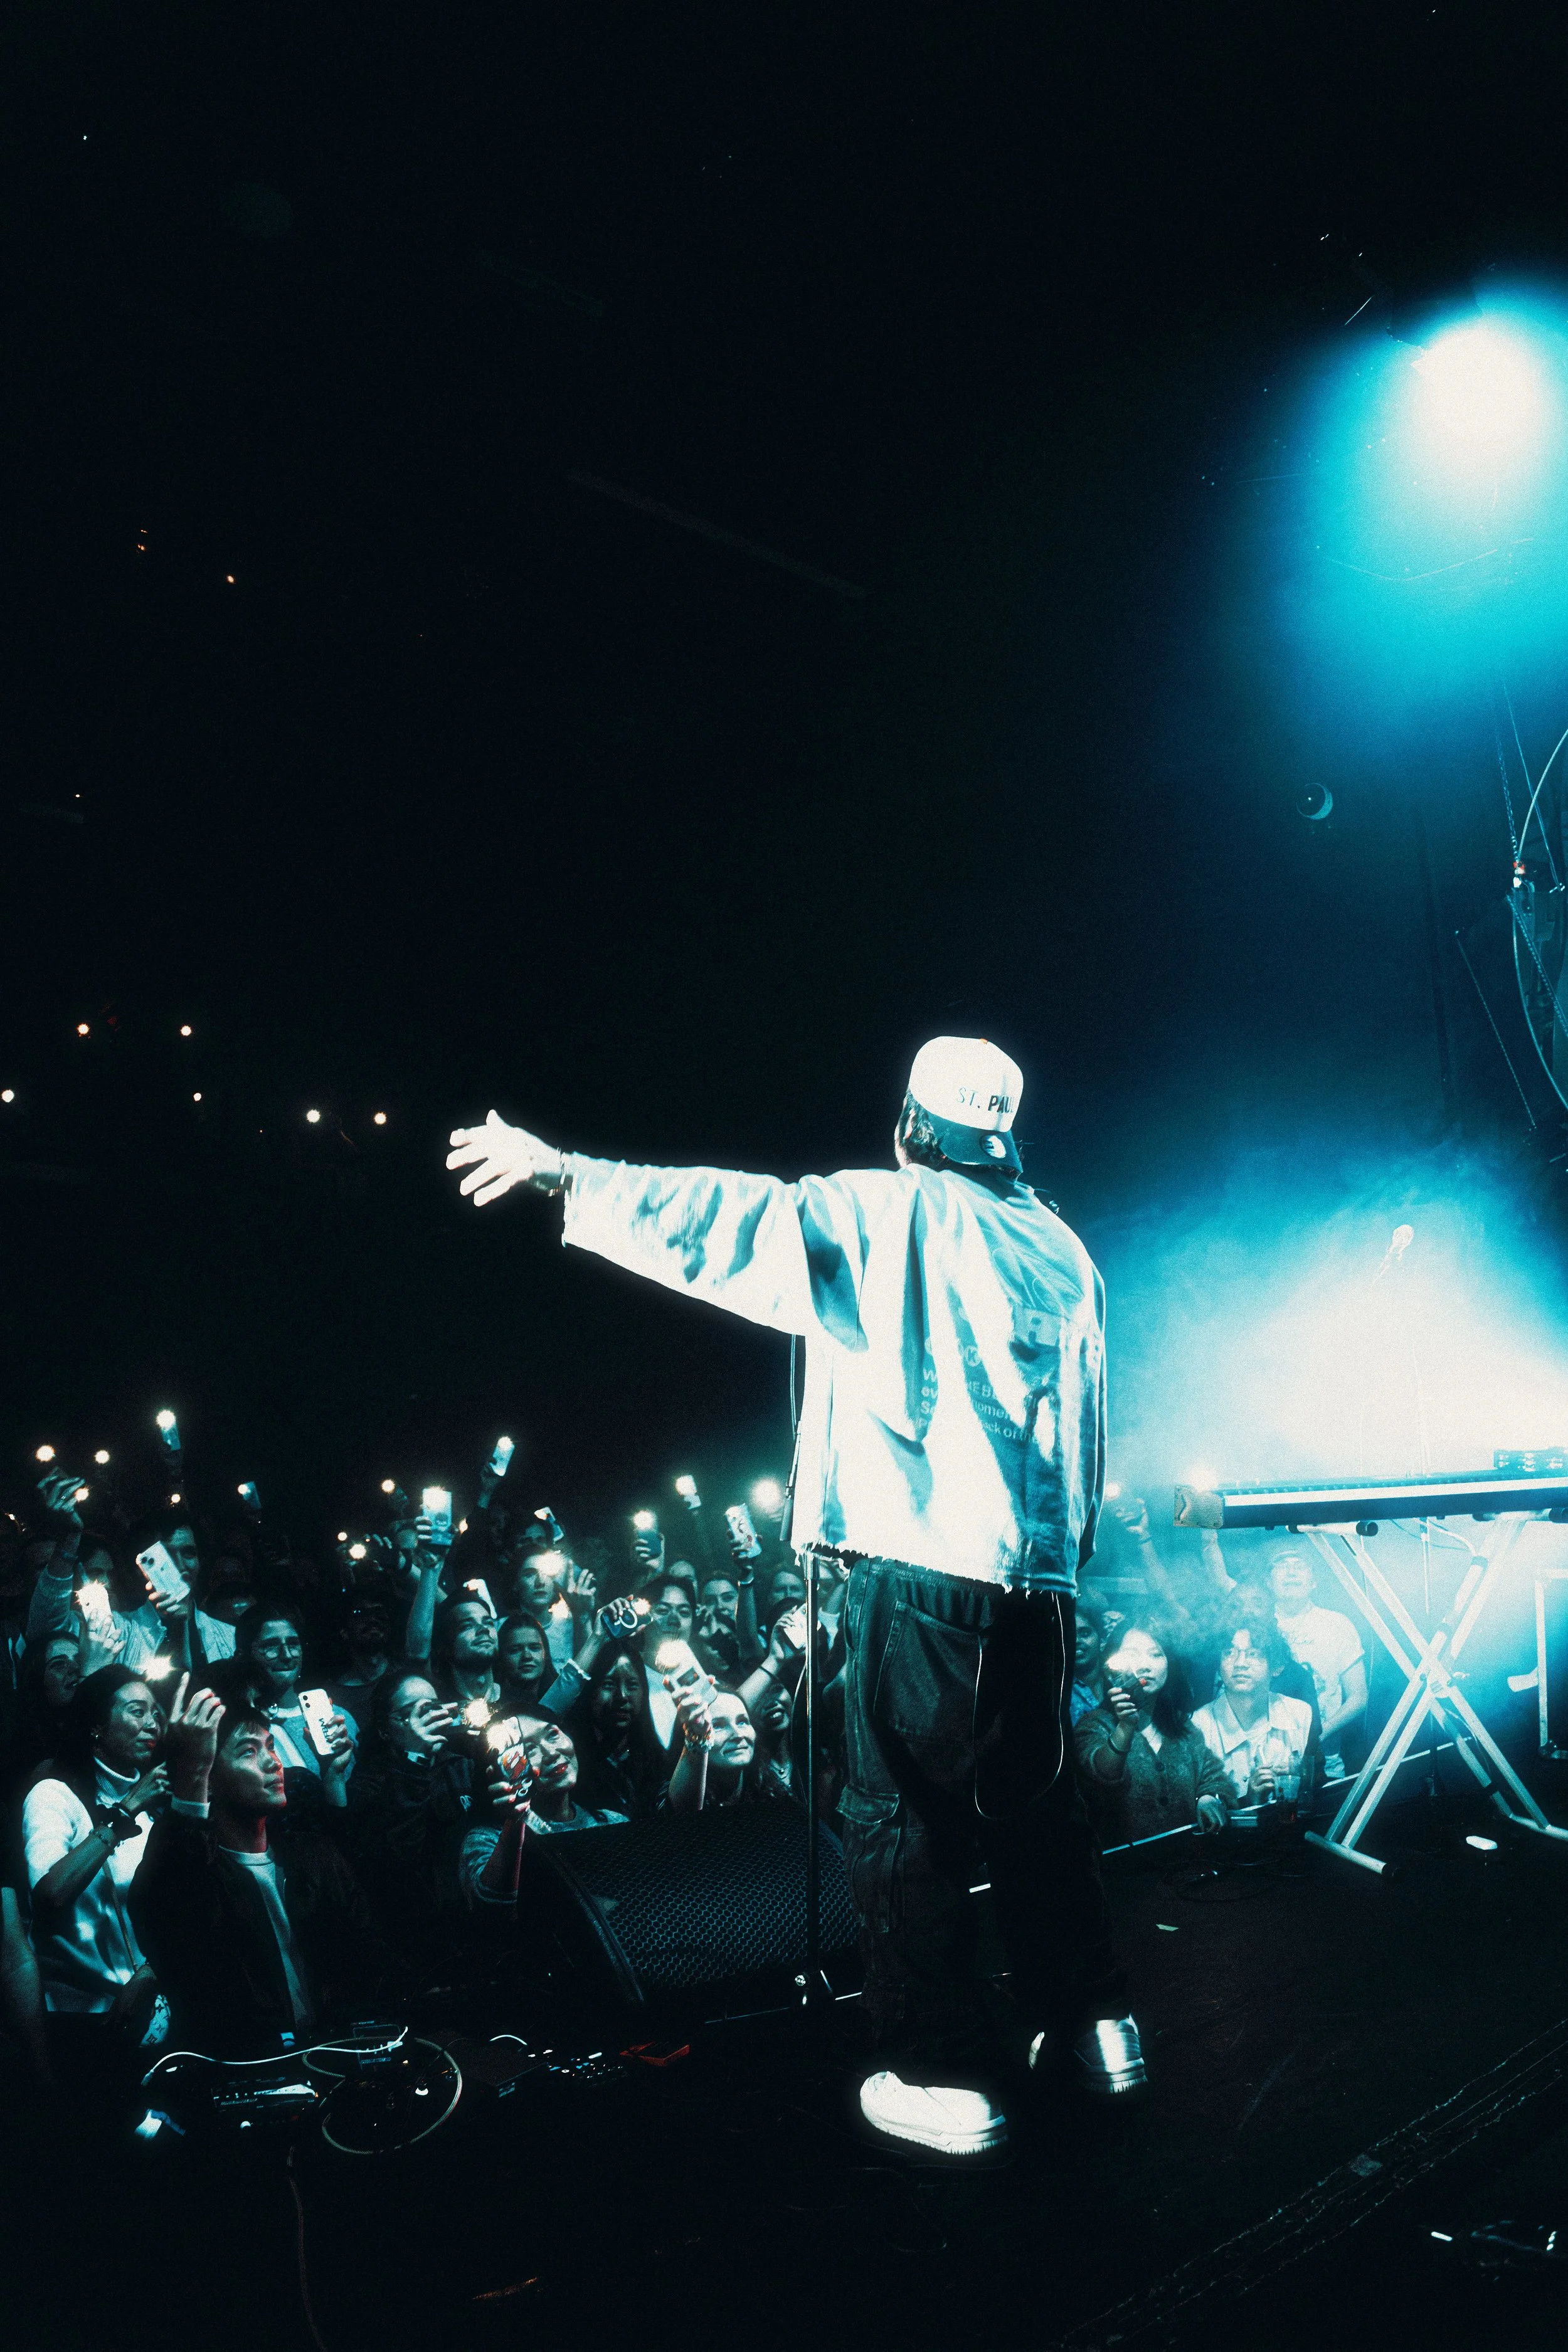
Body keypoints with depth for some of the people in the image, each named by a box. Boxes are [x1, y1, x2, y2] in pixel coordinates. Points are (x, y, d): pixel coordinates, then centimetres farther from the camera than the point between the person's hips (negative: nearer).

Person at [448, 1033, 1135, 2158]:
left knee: (902, 1811, 4)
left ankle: (946, 2076, 8)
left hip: (924, 1559, -6)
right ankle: (1092, 2025, 27)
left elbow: (730, 1219, -11)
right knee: (1037, 1798, 19)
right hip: (1041, 1565, 6)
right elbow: (1090, 1421, 16)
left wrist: (565, 1173, -8)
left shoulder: (887, 1214, -3)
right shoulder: (1062, 1248, 13)